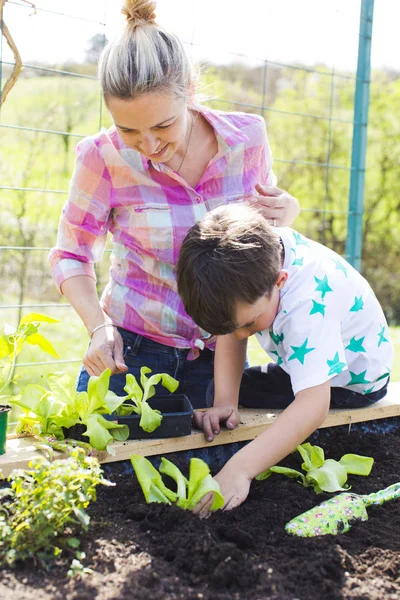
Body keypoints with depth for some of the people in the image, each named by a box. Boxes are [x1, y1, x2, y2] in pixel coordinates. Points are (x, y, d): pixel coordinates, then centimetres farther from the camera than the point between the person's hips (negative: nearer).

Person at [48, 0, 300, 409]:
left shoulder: (246, 137, -11)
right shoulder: (105, 157, -17)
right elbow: (70, 256, -4)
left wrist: (285, 209, -15)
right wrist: (99, 327, -20)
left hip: (220, 353, 2)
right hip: (128, 352, -2)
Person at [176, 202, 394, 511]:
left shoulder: (308, 304, -45)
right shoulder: (260, 248, -26)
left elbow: (314, 402, -52)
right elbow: (231, 328, -16)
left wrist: (239, 469, -58)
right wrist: (224, 401, -29)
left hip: (355, 379, -7)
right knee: (218, 389, 2)